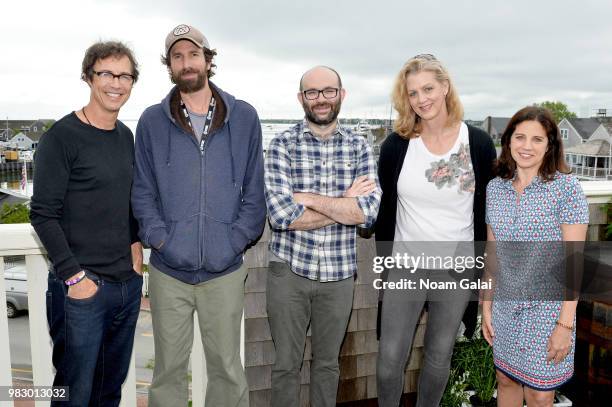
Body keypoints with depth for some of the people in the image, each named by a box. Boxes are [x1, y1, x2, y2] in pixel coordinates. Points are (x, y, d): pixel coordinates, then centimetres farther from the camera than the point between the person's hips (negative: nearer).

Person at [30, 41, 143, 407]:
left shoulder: (126, 136, 10)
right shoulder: (62, 137, -10)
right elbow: (43, 215, -12)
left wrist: (136, 243, 6)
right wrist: (74, 276, -15)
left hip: (129, 283, 6)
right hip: (82, 287, -6)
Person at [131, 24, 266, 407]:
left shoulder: (244, 117, 2)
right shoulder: (152, 121, 3)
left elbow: (255, 190, 2)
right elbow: (143, 191, 4)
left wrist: (236, 239, -9)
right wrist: (160, 238, -9)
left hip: (225, 271, 0)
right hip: (168, 271, 1)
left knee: (227, 368, 13)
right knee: (169, 369, 14)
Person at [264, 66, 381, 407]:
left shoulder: (359, 147, 1)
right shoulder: (283, 145, -5)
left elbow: (369, 212, -14)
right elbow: (280, 214, -18)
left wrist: (309, 198, -16)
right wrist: (346, 202, -14)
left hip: (340, 274, 2)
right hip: (289, 270, -1)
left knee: (328, 363, 19)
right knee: (286, 364, 14)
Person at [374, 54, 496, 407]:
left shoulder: (479, 144, -5)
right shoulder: (396, 145, -7)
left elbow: (485, 211, 1)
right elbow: (385, 209, 0)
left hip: (458, 270, 1)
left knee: (439, 358, 16)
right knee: (390, 358, 5)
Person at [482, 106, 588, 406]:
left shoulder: (566, 188, -12)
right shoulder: (495, 188, 1)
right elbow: (492, 253, 7)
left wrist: (565, 324, -14)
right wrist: (486, 306, 7)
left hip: (547, 309, -4)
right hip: (505, 308, 4)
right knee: (506, 381, 18)